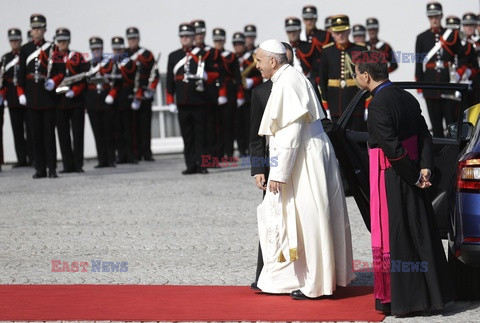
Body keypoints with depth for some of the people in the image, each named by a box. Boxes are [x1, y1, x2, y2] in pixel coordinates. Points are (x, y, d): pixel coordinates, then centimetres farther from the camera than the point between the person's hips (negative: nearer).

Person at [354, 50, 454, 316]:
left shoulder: (378, 105, -19)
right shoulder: (406, 97, 7)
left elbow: (392, 148, -21)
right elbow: (425, 136, 6)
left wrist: (415, 177, -12)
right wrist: (425, 168, -4)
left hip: (389, 181, -8)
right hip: (411, 179, 8)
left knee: (391, 237, 2)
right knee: (419, 234, 15)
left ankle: (395, 299, 9)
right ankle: (430, 293, 23)